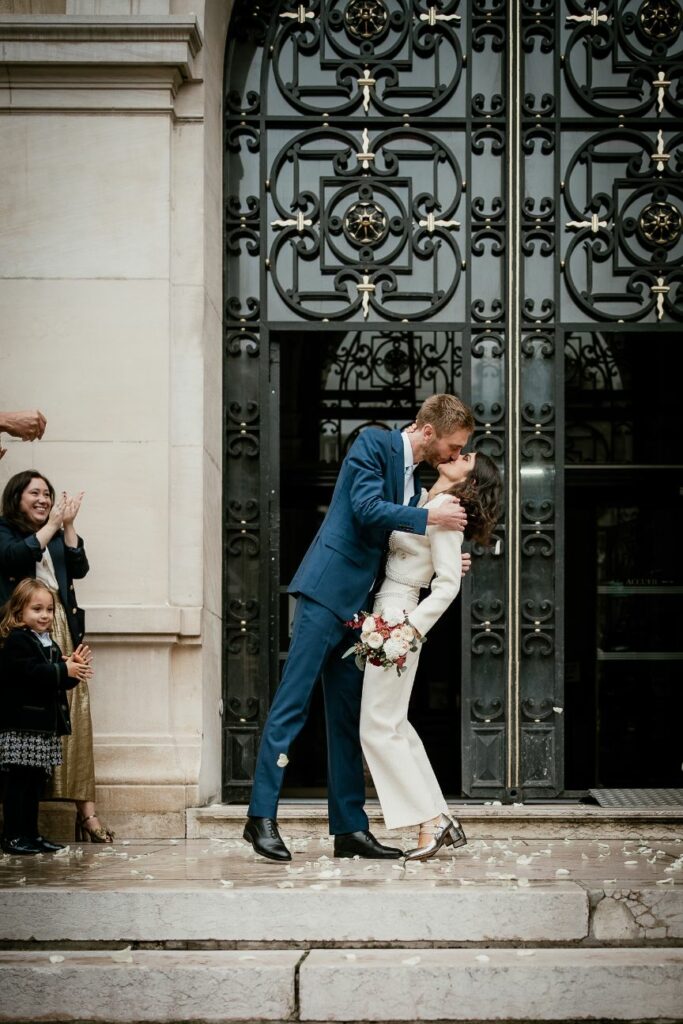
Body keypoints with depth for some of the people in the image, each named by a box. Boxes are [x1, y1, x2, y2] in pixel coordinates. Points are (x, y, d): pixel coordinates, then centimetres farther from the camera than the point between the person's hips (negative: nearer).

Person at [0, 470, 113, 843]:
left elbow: (79, 568, 7)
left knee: (74, 717, -4)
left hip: (61, 630, 4)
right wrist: (51, 525, -9)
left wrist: (68, 525, 0)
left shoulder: (57, 535, 20)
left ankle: (85, 810, -6)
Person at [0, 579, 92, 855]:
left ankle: (31, 834, 17)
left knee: (36, 781, 11)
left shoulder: (50, 644, 18)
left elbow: (62, 681, 18)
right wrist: (65, 670, -21)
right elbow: (30, 673, -24)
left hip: (45, 725, 9)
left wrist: (76, 667, -1)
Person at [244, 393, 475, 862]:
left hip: (360, 606, 9)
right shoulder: (373, 443, -4)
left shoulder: (414, 478, 20)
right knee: (292, 703, -8)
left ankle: (350, 828, 12)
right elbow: (367, 508, -18)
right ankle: (262, 816, -6)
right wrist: (430, 517, -13)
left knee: (348, 718, 9)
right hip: (328, 591, -9)